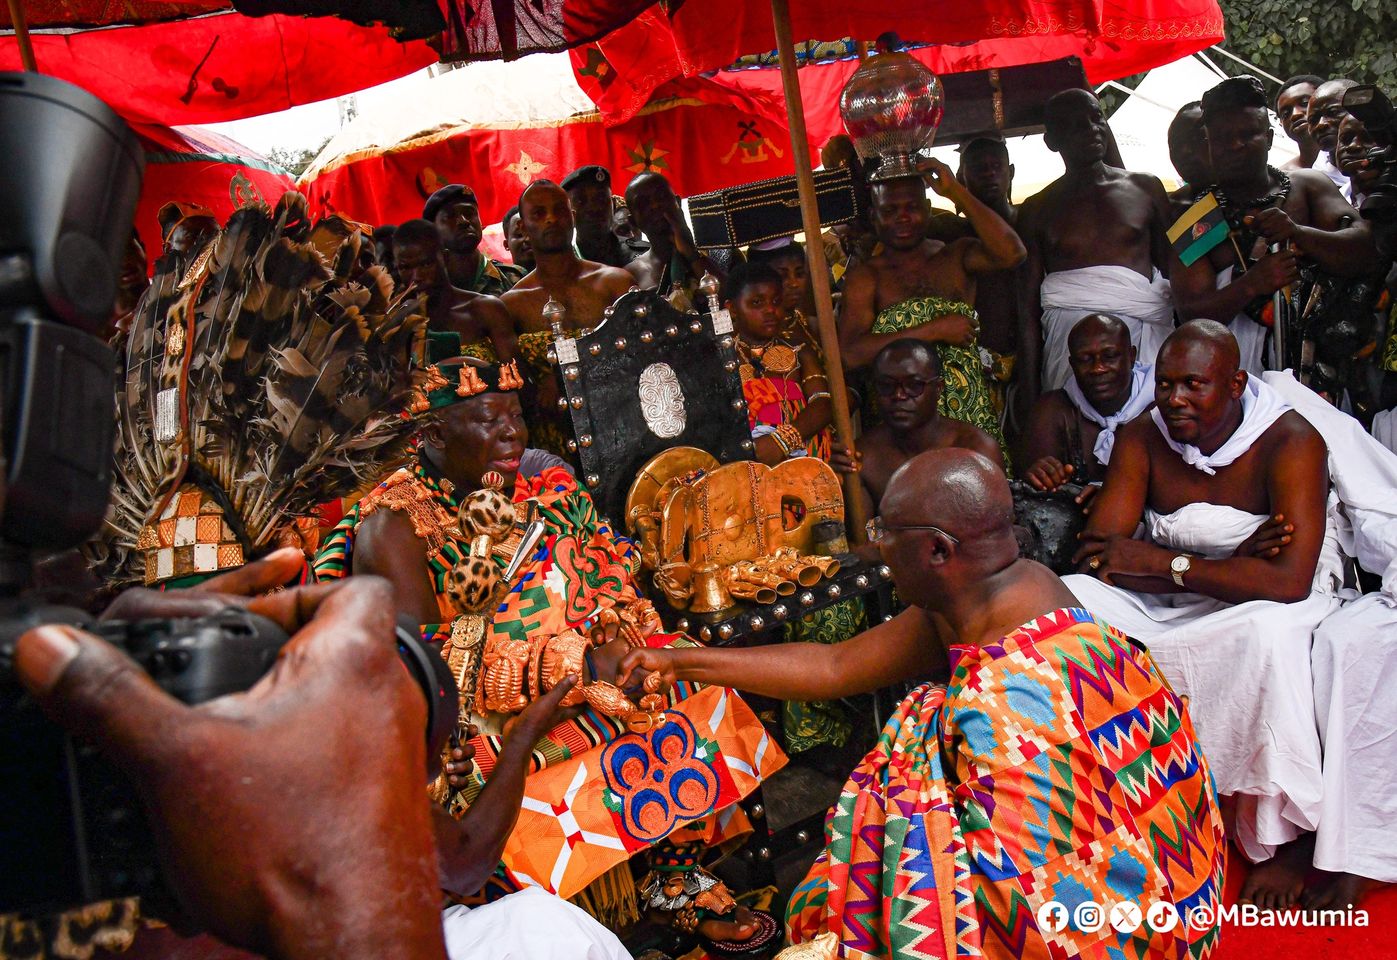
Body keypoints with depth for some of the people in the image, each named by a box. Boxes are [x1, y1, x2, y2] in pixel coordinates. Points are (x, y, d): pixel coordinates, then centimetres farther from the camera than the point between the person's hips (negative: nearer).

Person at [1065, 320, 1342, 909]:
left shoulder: (1289, 441, -18)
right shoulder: (1141, 439, -7)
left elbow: (1290, 580, -29)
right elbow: (1094, 553, -15)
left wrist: (1166, 563, -24)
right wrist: (1235, 561, -22)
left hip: (1276, 596, -3)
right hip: (1175, 602, 4)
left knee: (1267, 630, -39)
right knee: (1064, 598, -20)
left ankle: (1279, 840, -19)